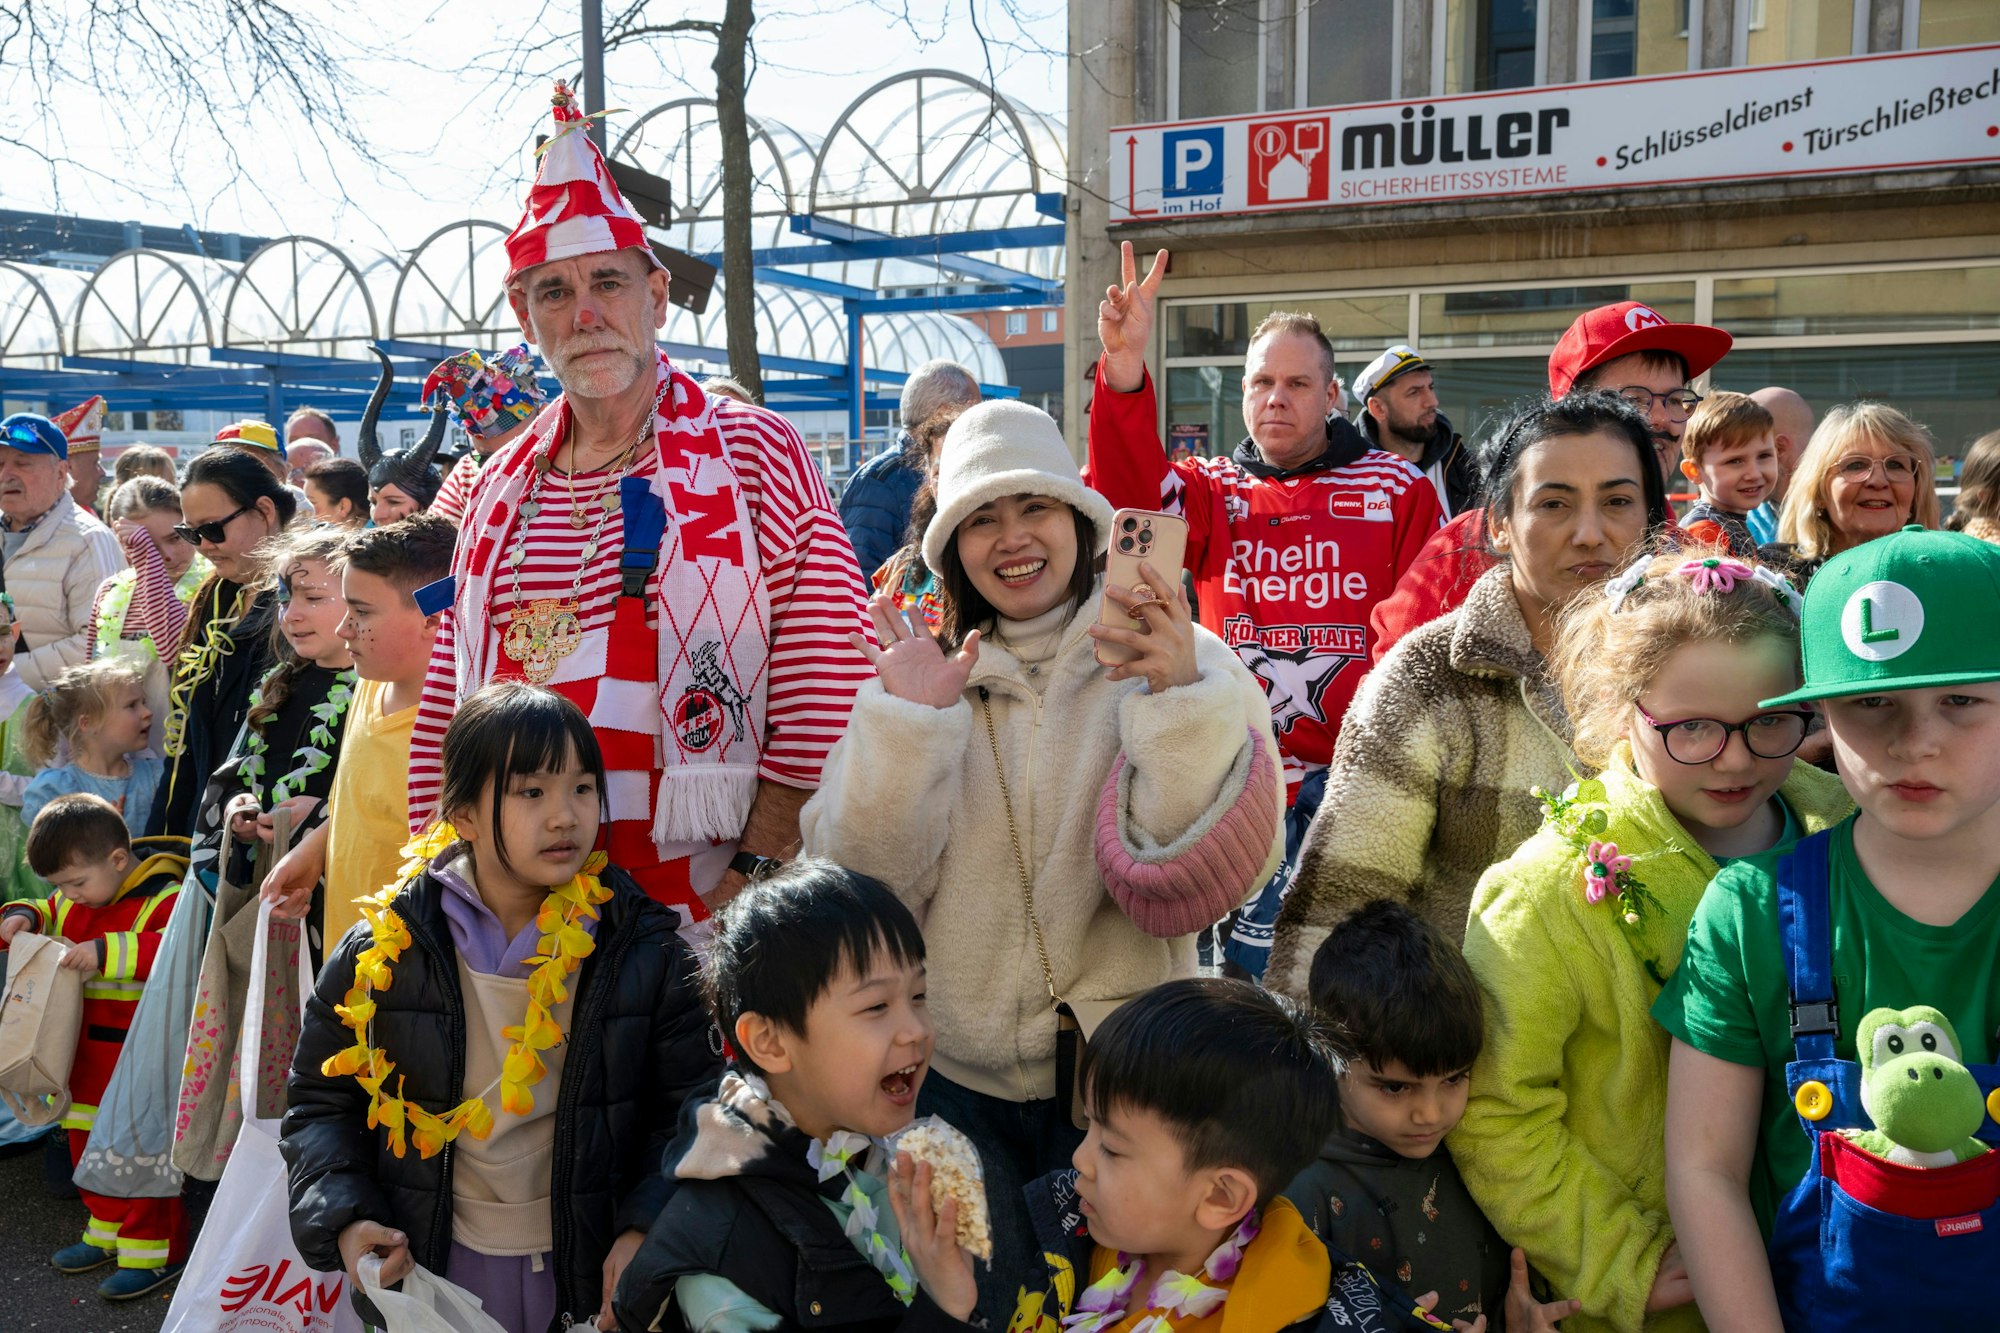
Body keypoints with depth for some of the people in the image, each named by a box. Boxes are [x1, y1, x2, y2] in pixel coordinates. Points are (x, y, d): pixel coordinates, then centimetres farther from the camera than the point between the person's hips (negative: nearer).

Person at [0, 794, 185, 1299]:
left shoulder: (166, 900, -18)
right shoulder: (74, 903, 9)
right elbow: (46, 914, 25)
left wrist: (106, 952, -37)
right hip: (86, 1057, 9)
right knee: (87, 1144, 19)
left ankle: (154, 1252, 9)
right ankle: (107, 1233, 35)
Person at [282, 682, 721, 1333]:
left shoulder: (647, 952, -9)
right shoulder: (382, 949, -7)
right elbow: (321, 1100, 4)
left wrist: (648, 1230, -16)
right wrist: (344, 1221, -10)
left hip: (591, 1277, 0)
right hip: (422, 1271, 1)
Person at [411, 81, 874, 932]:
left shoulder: (757, 456, -3)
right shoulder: (499, 491, 13)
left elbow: (822, 706, -8)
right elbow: (446, 707, 17)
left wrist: (755, 876, -13)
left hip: (696, 906, -4)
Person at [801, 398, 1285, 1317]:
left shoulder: (1179, 661, -5)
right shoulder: (919, 677, 2)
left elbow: (1226, 865, -15)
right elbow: (861, 886, -7)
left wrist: (1182, 699, -27)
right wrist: (905, 723, -18)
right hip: (954, 1076, 1)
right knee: (976, 1301, 6)